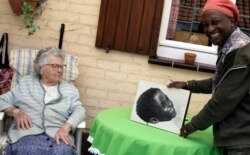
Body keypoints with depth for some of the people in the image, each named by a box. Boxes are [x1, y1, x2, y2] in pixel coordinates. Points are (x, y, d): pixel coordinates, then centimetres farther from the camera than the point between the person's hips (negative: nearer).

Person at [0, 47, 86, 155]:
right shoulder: (25, 83, 21)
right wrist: (15, 111, -3)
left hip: (57, 136, 1)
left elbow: (79, 110, 6)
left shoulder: (69, 89, 21)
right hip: (28, 134, -1)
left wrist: (65, 128, -14)